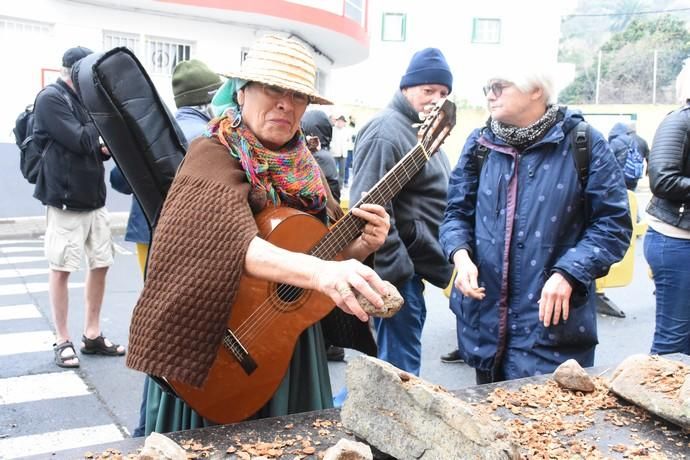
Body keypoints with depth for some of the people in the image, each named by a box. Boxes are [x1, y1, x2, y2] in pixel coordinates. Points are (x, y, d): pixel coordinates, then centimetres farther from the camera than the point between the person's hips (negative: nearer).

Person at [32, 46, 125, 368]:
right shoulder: (51, 98, -10)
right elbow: (80, 141, -20)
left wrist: (107, 148, -4)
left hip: (94, 197, 8)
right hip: (66, 199, -8)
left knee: (100, 265, 9)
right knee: (61, 269, 2)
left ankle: (92, 336, 21)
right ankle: (63, 341, 13)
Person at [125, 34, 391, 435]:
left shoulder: (301, 167, 5)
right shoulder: (214, 156, -16)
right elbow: (234, 240, -35)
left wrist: (362, 244, -11)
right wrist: (320, 271, -49)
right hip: (217, 347, -6)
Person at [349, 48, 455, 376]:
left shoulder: (422, 131, 17)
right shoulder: (386, 131, -15)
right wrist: (395, 273, -24)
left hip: (415, 266, 11)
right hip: (400, 270, -11)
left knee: (400, 361, 20)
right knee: (402, 371, -4)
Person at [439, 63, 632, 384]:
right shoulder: (480, 144, 7)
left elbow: (613, 223, -5)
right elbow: (457, 212, 10)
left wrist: (568, 274, -19)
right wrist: (461, 254, -11)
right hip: (484, 319, 4)